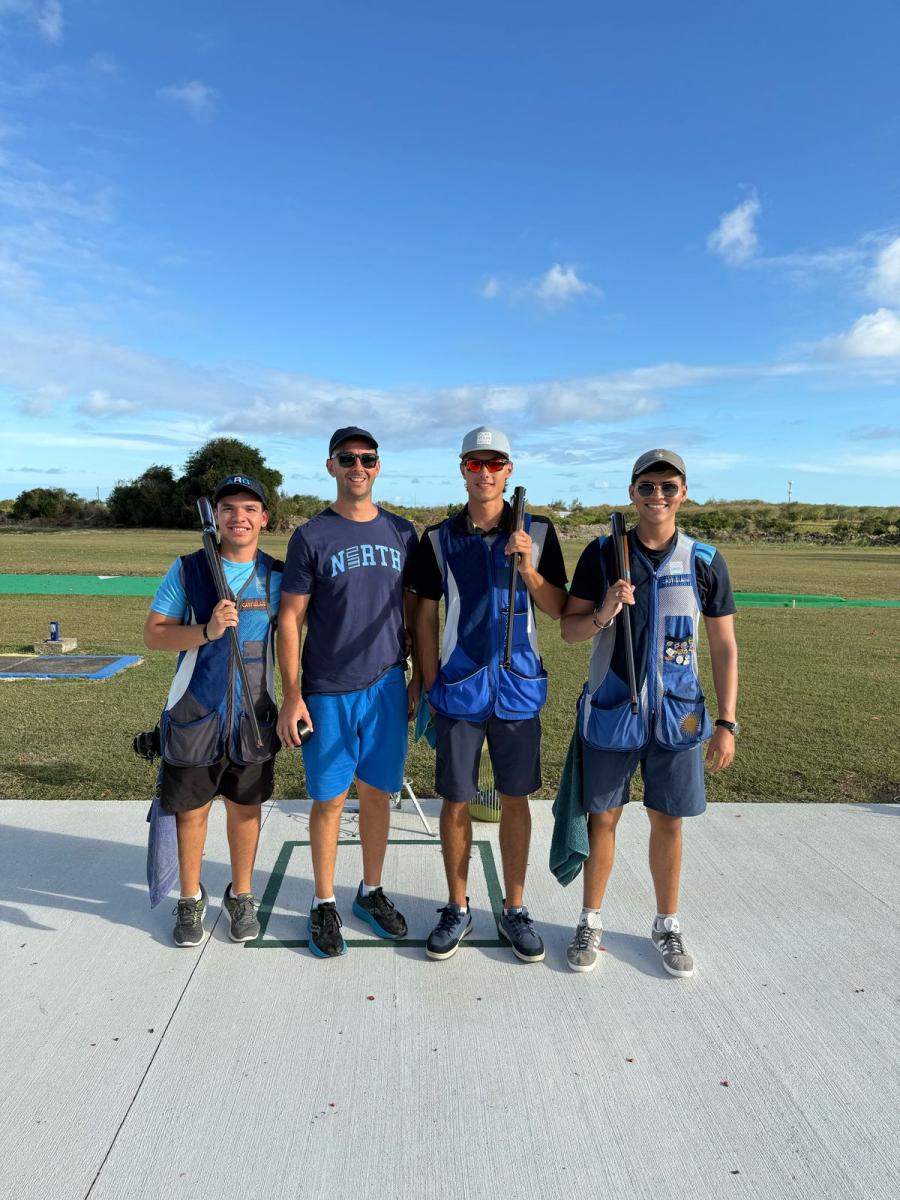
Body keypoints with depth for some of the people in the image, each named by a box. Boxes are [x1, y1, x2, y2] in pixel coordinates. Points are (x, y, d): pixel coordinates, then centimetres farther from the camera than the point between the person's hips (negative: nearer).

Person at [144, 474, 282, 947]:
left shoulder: (277, 576, 1)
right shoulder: (187, 569, -4)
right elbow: (152, 634, -5)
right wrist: (207, 631, -21)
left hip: (254, 714, 1)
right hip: (194, 712, -1)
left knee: (245, 807, 13)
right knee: (191, 808, 11)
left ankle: (241, 895, 34)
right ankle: (190, 899, 32)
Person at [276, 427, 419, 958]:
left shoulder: (401, 532, 6)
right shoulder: (311, 537, -4)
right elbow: (290, 620, -4)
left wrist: (420, 676, 10)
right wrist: (292, 696, -9)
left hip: (388, 686, 3)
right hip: (328, 692, -3)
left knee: (378, 793, 13)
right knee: (329, 799, 6)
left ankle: (372, 891, 31)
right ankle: (324, 904, 24)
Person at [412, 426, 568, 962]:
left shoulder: (538, 532, 1)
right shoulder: (439, 538, 1)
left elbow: (557, 610, 1)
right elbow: (427, 617, 4)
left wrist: (527, 566, -16)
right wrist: (430, 689, 0)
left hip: (518, 687, 0)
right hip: (459, 688, 0)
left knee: (516, 798, 10)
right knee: (456, 801, 8)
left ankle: (516, 909, 27)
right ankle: (458, 908, 26)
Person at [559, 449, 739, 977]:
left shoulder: (705, 562, -1)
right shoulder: (602, 554, -3)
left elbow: (724, 647, 3)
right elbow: (569, 629, 0)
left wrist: (727, 723, 0)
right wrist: (603, 614, -22)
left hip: (677, 714, 1)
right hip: (611, 711, 0)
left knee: (668, 822, 12)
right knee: (603, 818, 10)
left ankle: (668, 925, 32)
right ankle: (591, 922, 28)